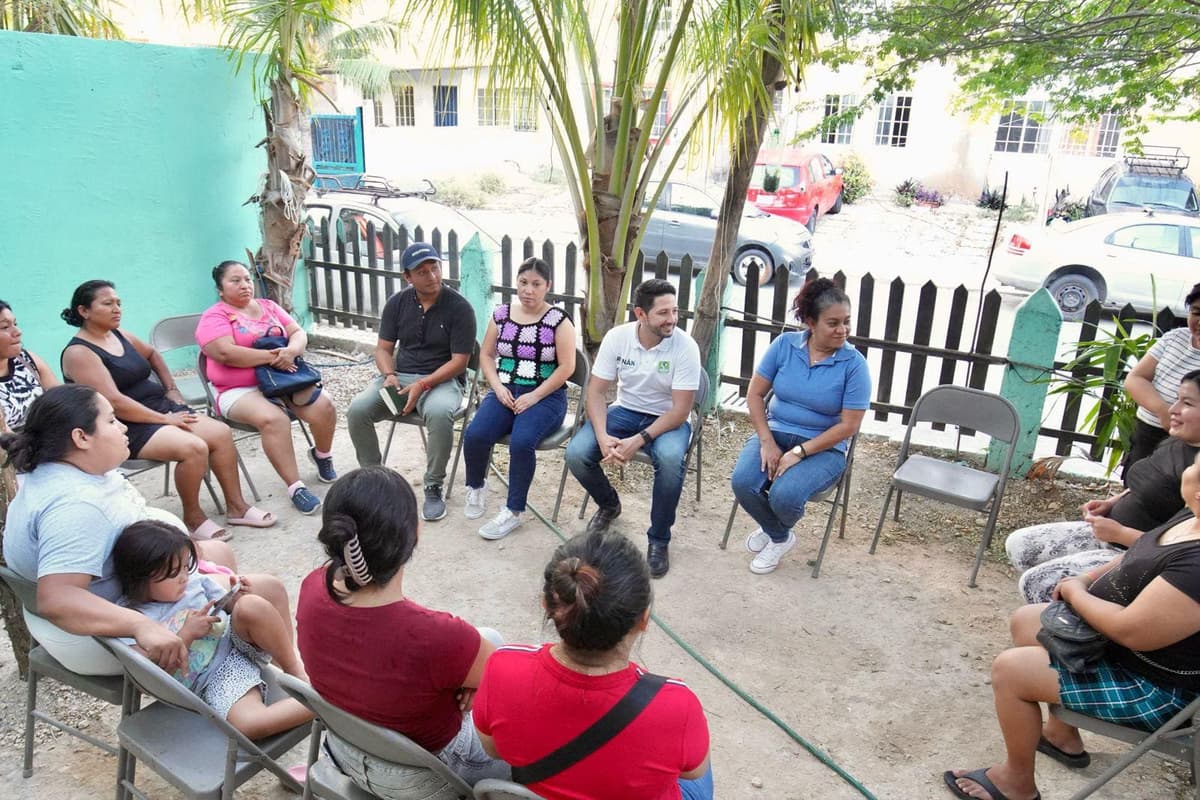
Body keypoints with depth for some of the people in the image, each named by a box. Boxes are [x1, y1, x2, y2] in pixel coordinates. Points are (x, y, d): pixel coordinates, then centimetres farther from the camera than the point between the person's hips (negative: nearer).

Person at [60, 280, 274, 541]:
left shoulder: (119, 334, 11)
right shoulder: (78, 353, -13)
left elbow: (152, 355, 31)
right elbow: (114, 402, -22)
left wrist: (172, 390, 19)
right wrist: (164, 419, -19)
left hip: (160, 406, 8)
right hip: (127, 427, -8)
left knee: (221, 432, -10)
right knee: (194, 447, -29)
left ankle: (236, 506, -1)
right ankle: (193, 517, -9)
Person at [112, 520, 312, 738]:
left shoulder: (194, 581, 4)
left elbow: (231, 607, 16)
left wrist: (235, 599, -7)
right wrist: (187, 634, -18)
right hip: (215, 682, -3)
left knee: (251, 605, -32)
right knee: (246, 724, -36)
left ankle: (296, 671, -17)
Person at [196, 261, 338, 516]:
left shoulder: (269, 306, 16)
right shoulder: (214, 317, -1)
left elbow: (299, 333, 6)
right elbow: (226, 353, -17)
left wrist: (290, 351, -17)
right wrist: (272, 357, -19)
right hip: (241, 390, -5)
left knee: (324, 407, -19)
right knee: (274, 419, -34)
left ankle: (322, 455, 13)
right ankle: (296, 487, -25)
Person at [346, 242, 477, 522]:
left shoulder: (459, 307, -9)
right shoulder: (397, 303, 5)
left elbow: (459, 361, -11)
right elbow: (383, 348, 9)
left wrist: (422, 385, -22)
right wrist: (389, 375, -13)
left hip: (442, 380, -4)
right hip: (399, 376, 4)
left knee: (439, 413, -38)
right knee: (357, 410, -22)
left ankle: (434, 488, -17)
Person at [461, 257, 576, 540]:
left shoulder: (558, 320, -5)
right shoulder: (501, 314, 8)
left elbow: (566, 367, -9)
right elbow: (486, 354, 14)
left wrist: (533, 397, -14)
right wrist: (498, 388, -4)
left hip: (545, 397, -3)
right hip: (506, 392, 4)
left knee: (521, 441, -32)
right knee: (475, 434, -23)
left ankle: (513, 512, -13)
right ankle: (476, 487, 9)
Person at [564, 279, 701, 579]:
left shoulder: (685, 346, -20)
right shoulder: (617, 337, -12)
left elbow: (680, 410, -19)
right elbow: (596, 391, -7)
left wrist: (638, 441, -30)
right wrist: (602, 436, -24)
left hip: (668, 419, -3)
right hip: (625, 411, 3)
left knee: (670, 460, -36)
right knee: (576, 454, -20)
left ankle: (658, 540, -11)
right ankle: (608, 504, 15)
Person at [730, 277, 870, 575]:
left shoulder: (854, 364, -11)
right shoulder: (784, 344, -3)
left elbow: (848, 425, -12)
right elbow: (755, 394, 1)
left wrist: (798, 453, -19)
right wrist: (767, 442, -12)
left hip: (823, 448, -3)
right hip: (775, 433, 3)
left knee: (784, 495, -30)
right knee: (743, 482, -25)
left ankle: (776, 532, 11)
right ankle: (780, 536, 8)